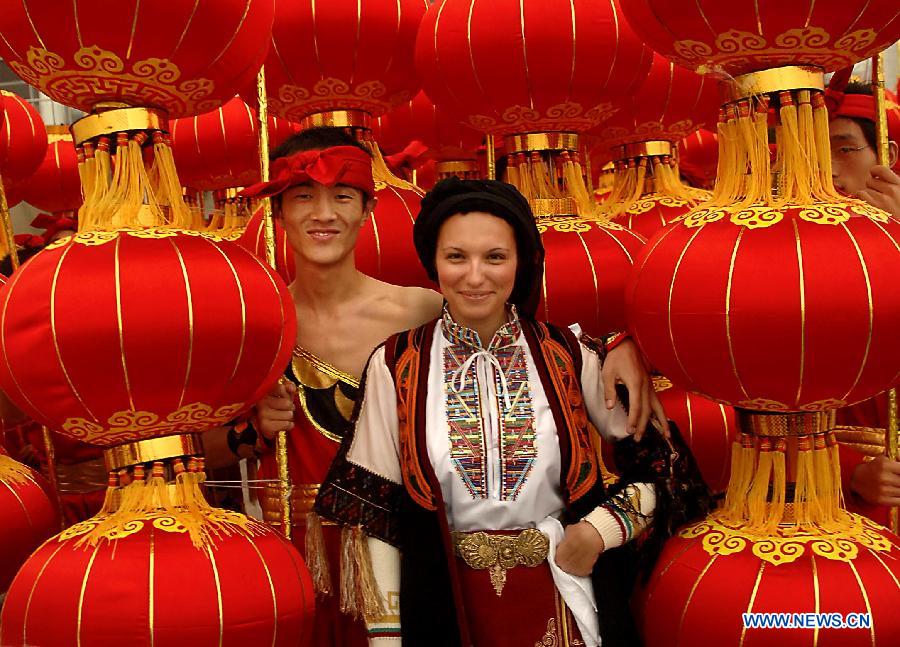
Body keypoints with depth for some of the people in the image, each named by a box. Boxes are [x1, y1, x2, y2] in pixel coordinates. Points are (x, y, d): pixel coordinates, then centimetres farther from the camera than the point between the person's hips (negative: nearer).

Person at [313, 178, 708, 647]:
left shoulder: (570, 357, -7)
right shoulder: (395, 367, -8)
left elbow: (659, 460, 2)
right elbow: (372, 511, -4)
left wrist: (600, 531, -10)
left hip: (561, 602, 1)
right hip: (446, 605, 0)